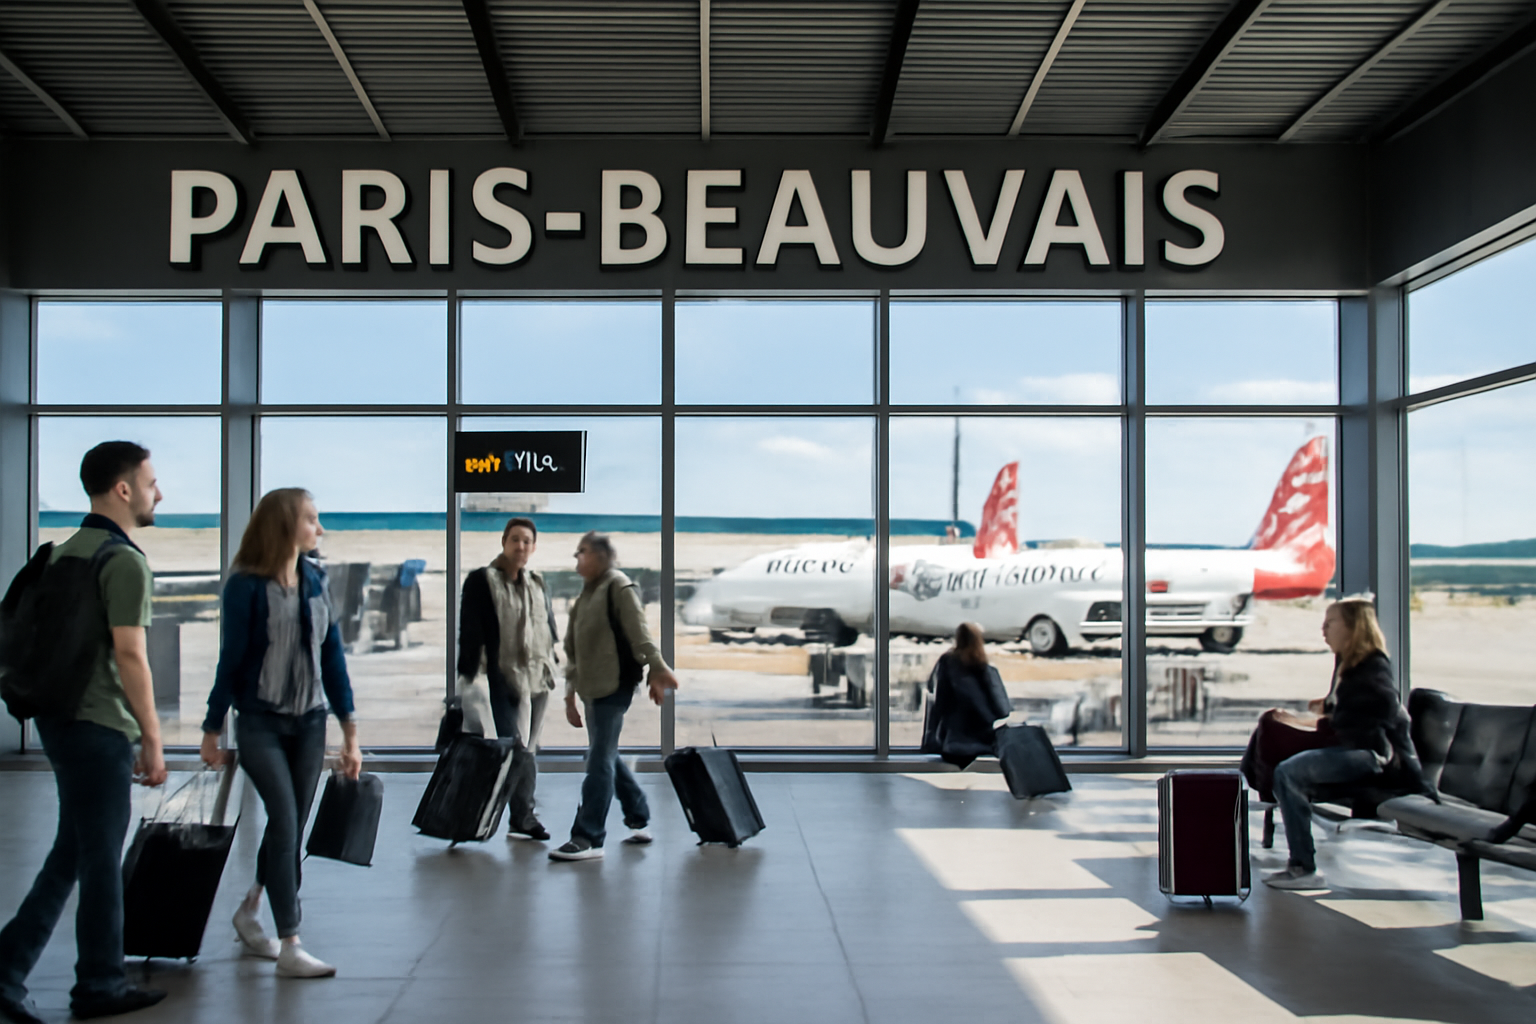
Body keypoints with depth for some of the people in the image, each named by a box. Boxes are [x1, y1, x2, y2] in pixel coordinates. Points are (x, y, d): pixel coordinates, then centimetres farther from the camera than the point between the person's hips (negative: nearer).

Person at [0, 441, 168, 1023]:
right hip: (99, 729, -9)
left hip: (59, 718, 9)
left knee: (71, 855, 17)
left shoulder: (64, 552, 12)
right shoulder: (125, 561, -16)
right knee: (102, 861, 4)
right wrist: (152, 740, -14)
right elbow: (130, 655, -20)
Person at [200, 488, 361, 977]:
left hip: (309, 722, 5)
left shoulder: (315, 580, 4)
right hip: (260, 722, -5)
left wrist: (350, 731, 7)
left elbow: (332, 654, 7)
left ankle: (250, 911, 33)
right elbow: (230, 660, -5)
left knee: (291, 827, 10)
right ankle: (290, 945, -4)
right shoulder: (247, 586, -10)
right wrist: (211, 731, 0)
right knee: (285, 821, -11)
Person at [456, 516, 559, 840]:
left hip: (539, 677, 6)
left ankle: (521, 818, 15)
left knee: (528, 748, 9)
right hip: (504, 677, -6)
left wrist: (556, 667, 16)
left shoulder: (538, 583, 15)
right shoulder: (481, 581, -2)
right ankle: (523, 816, -2)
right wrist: (468, 676, -12)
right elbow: (469, 631, -7)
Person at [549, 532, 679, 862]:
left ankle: (589, 839, -8)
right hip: (592, 687, 9)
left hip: (614, 685, -9)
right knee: (608, 758, 13)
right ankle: (640, 821, 25)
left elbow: (638, 631, -17)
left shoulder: (618, 586, -6)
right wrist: (571, 692, 20)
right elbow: (573, 648, 21)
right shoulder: (585, 595, 19)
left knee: (599, 761, -9)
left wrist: (657, 668, -27)